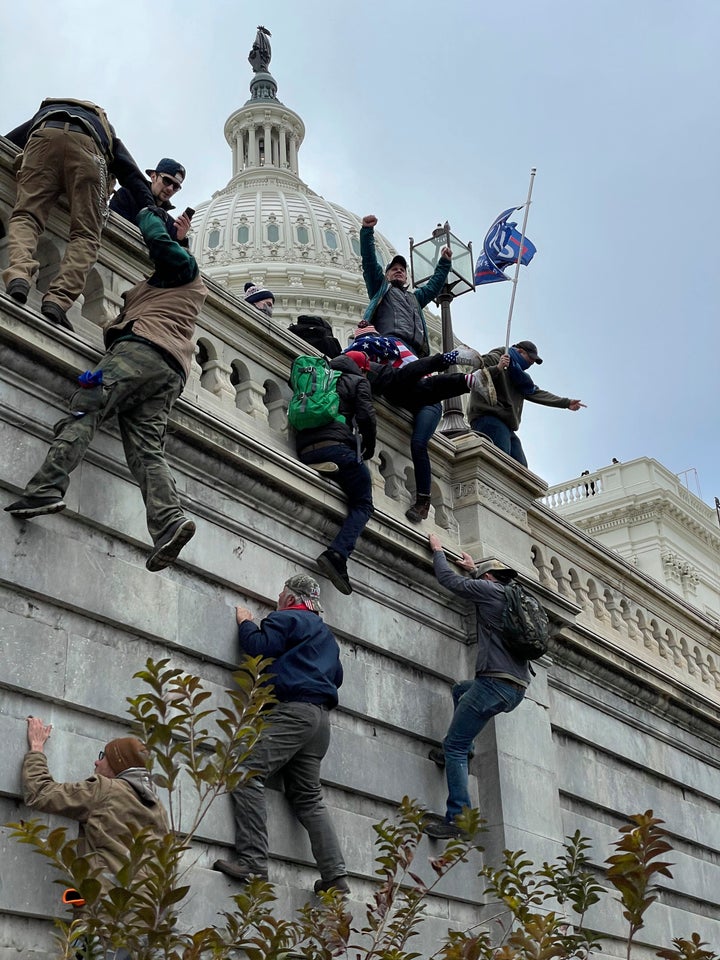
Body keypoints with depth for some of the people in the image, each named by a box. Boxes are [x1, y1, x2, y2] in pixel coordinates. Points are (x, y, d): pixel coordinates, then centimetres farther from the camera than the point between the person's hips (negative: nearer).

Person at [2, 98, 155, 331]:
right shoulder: (106, 130, 44)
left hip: (44, 134, 1)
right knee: (85, 234, -5)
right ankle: (58, 300, -28)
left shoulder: (43, 113, 48)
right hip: (87, 144, -1)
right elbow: (133, 176, 27)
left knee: (26, 215, -8)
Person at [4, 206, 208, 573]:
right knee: (146, 449, -6)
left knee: (84, 411, -18)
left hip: (142, 347, -8)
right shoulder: (189, 285, 41)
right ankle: (168, 520, -27)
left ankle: (46, 489, -34)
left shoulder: (184, 268, 16)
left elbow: (159, 241, 0)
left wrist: (147, 215, 17)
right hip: (173, 369, 8)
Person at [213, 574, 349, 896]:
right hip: (321, 714, 9)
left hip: (293, 708, -9)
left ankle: (252, 863, -25)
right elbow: (337, 675, 33)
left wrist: (245, 622, 9)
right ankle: (336, 876, 2)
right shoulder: (326, 634, 30)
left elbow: (258, 646, -8)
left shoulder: (287, 618, 4)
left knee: (248, 774, -15)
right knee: (308, 798, 10)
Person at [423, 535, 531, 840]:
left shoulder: (490, 590, -2)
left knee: (454, 746, -7)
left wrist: (438, 550, 22)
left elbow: (449, 580, 6)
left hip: (495, 683, -9)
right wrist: (474, 569, 52)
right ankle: (460, 752, 22)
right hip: (517, 689, 9)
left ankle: (457, 818, -14)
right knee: (459, 690, 35)